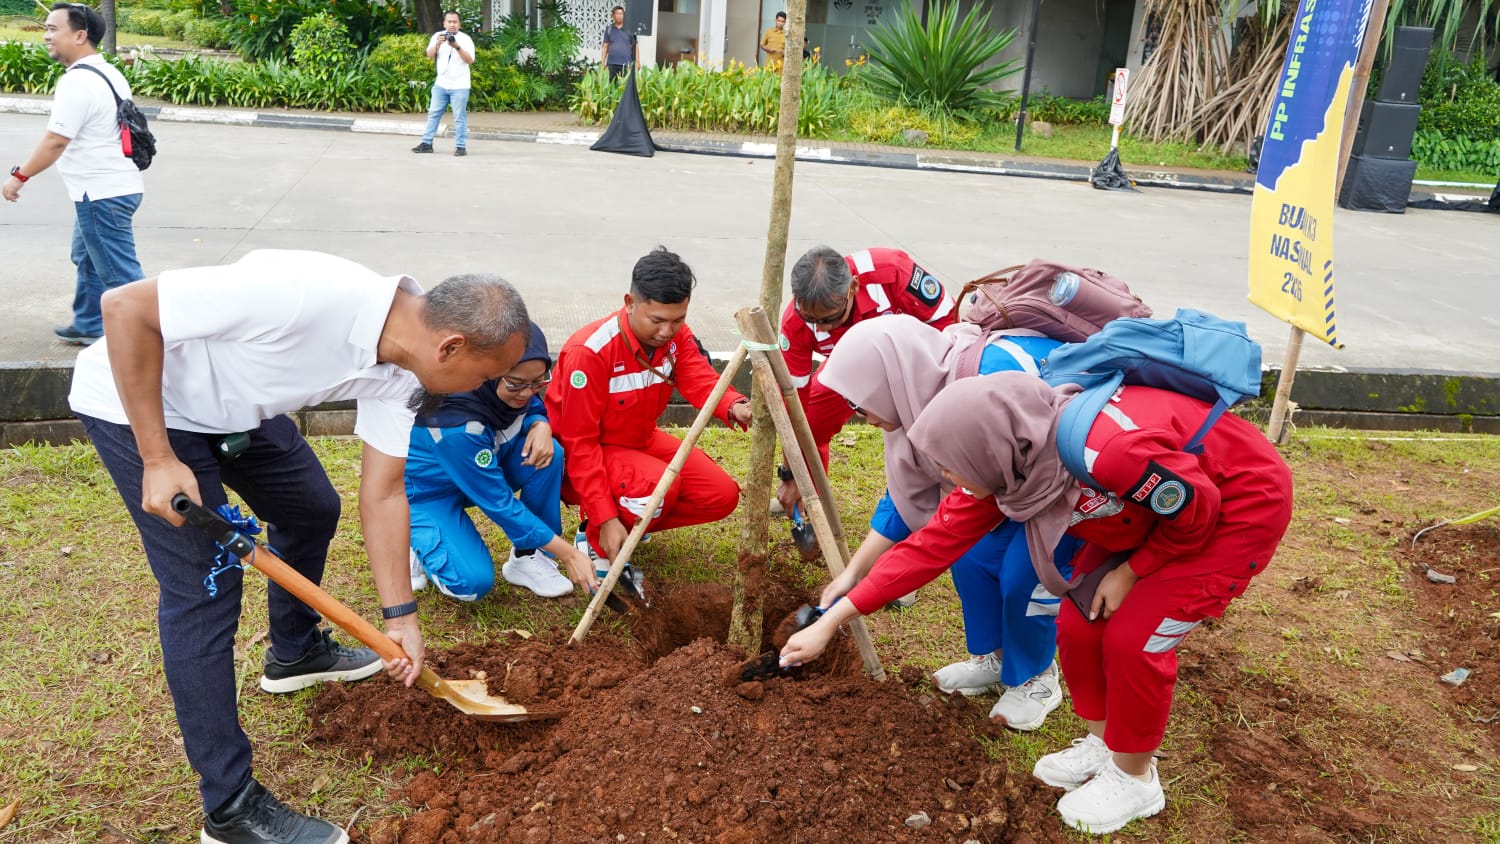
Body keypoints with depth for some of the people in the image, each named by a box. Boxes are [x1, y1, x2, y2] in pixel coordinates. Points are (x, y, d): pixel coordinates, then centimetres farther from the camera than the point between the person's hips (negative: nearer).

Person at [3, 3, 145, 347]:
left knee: (119, 272, -6)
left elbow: (56, 141, -20)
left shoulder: (77, 82, -19)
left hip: (101, 193, -11)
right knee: (87, 259, 22)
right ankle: (88, 326, 32)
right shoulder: (108, 73, 12)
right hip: (111, 186, 11)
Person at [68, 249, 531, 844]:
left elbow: (382, 494, -1)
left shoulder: (399, 375, -12)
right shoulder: (308, 294, -38)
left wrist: (400, 617, 1)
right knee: (205, 585, -10)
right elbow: (125, 307, -30)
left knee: (312, 508, 20)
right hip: (139, 398, -8)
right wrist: (158, 460, -27)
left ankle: (294, 652, 46)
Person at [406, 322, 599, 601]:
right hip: (428, 491, -6)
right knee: (473, 582, -25)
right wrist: (569, 554, -29)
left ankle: (527, 557, -6)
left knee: (550, 454, -22)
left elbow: (535, 408, 4)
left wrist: (541, 425, -24)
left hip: (486, 471, 6)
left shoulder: (517, 388, -21)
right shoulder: (456, 421, -38)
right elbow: (499, 502, -32)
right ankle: (416, 539, 6)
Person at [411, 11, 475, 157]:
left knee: (459, 117, -3)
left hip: (459, 86, -4)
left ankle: (461, 146, 1)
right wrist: (438, 43, -20)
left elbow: (470, 60, -14)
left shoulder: (465, 39, -5)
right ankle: (427, 143, 13)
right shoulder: (437, 36, 5)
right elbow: (430, 56, -3)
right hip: (440, 84, 4)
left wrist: (457, 46, -26)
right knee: (433, 113, 7)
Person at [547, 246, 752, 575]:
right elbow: (579, 442, -26)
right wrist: (606, 519, -30)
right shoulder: (590, 351, -29)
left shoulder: (677, 335, -9)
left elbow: (700, 380, -25)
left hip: (641, 440, 7)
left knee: (722, 495, -5)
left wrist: (734, 408, -50)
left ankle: (630, 523, 9)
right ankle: (597, 545, -8)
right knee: (659, 484, -35)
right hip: (585, 455, -7)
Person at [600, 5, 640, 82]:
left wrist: (637, 61, 0)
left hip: (626, 64, -2)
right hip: (611, 63, 2)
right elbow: (605, 46, 11)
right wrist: (602, 62, 6)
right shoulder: (609, 29, 10)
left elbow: (636, 46, 6)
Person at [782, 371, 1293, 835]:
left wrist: (1129, 573, -11)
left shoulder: (1107, 451, -41)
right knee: (1078, 622, 1)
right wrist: (830, 622, -10)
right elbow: (934, 545, -11)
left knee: (1133, 637, -12)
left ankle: (1134, 778, 13)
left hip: (1242, 504, -7)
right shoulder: (1001, 464, -16)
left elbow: (1197, 510, -24)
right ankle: (1102, 744, 26)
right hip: (1156, 511, 7)